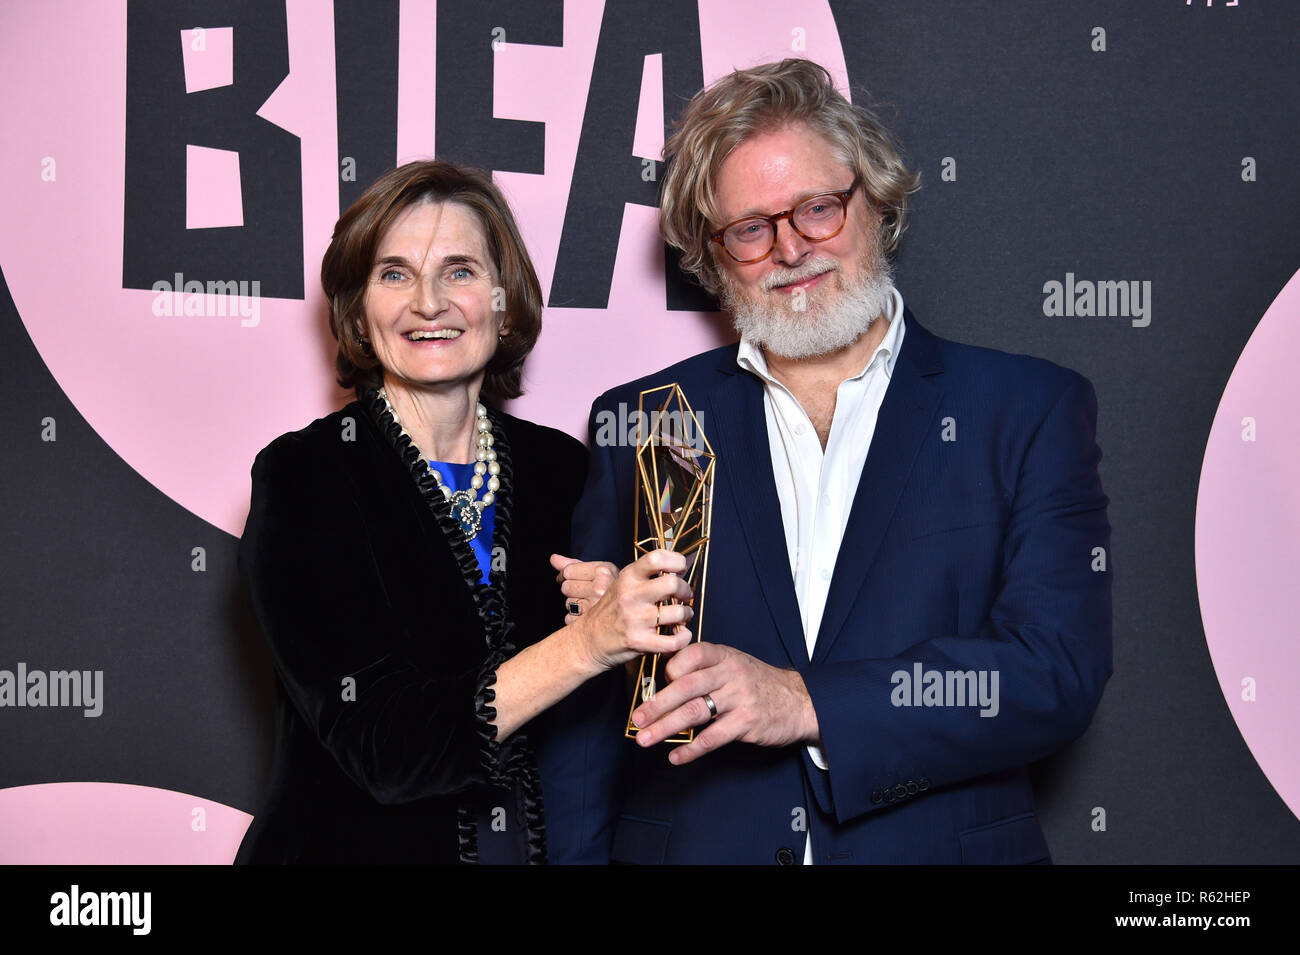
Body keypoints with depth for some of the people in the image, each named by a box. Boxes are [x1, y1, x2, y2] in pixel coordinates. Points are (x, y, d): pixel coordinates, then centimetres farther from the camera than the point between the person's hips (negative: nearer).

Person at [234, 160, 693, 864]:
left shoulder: (560, 469, -4)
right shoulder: (301, 477, -15)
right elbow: (383, 748, -23)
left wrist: (623, 611, -18)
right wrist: (586, 642, -31)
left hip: (537, 843, 4)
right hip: (356, 845, -3)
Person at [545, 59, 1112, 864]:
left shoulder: (1032, 412, 1)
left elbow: (1059, 671, -9)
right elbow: (592, 704, 4)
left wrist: (808, 704, -18)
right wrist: (575, 856, -8)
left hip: (946, 844, -1)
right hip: (688, 843, 2)